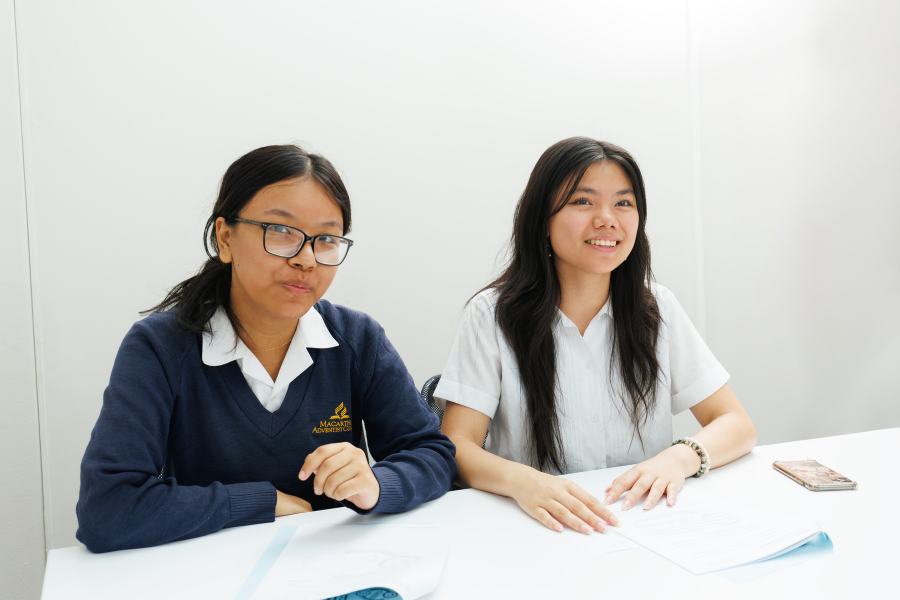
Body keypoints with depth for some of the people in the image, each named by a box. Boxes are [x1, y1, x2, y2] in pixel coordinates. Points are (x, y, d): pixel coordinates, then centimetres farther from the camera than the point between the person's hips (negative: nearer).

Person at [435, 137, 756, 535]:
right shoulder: (493, 315, -5)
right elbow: (455, 446, -10)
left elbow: (737, 426, 2)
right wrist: (520, 481, -31)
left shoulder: (657, 310, 3)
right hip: (538, 529, -3)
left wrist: (680, 457, -20)